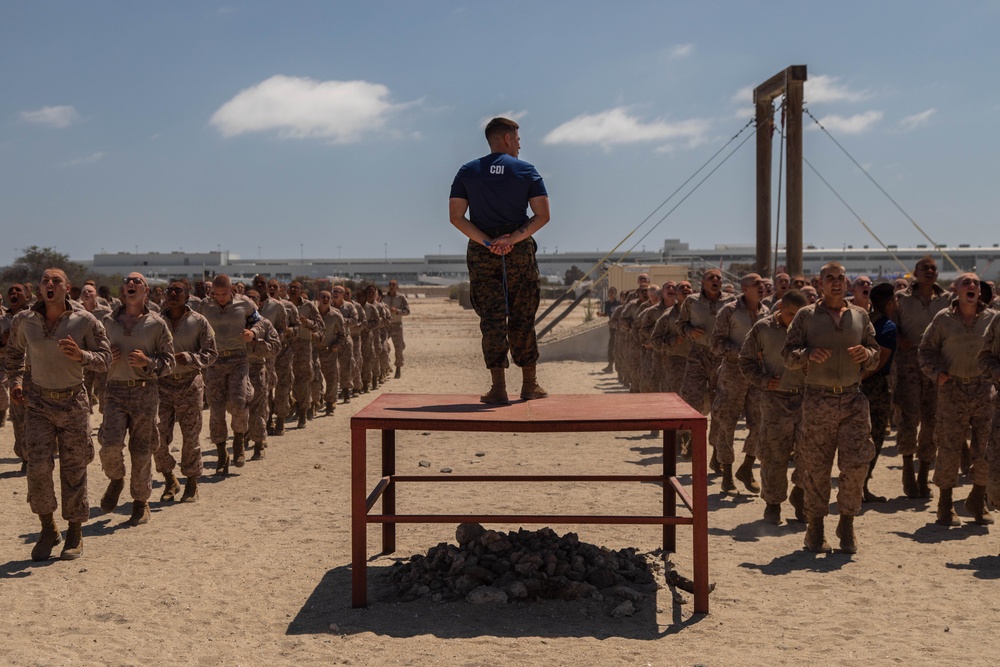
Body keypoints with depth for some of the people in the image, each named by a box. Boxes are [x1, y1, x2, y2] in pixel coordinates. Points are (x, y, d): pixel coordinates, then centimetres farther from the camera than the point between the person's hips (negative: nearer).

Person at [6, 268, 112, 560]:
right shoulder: (24, 321, -1)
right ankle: (48, 528, 10)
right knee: (38, 466, -9)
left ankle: (75, 534, 18)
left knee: (74, 470, 4)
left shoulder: (85, 322, -8)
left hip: (73, 402, -1)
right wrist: (15, 381, 4)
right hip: (38, 401, 1)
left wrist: (80, 355, -24)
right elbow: (14, 353, 18)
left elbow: (105, 359, -6)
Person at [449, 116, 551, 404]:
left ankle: (498, 387, -2)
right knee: (522, 318, 9)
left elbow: (456, 216, -3)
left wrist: (487, 242, -7)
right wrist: (513, 238, -11)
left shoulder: (467, 172, 6)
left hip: (481, 252, 1)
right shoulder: (526, 171, 1)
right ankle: (529, 383, 16)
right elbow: (542, 215, -8)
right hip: (520, 252, -1)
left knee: (491, 319, 2)